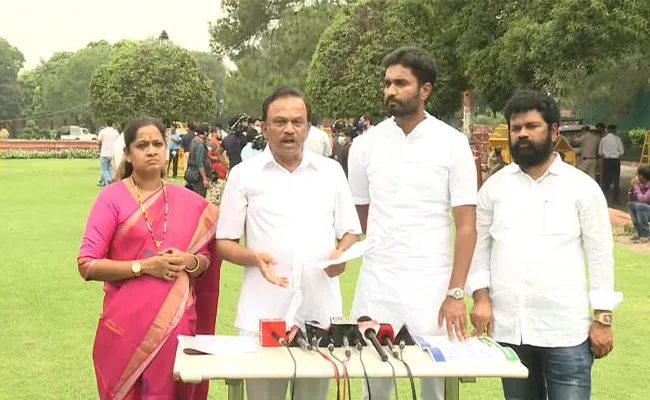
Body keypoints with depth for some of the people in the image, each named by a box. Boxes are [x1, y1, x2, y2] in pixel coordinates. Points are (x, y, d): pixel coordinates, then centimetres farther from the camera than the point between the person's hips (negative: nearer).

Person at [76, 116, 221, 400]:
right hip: (126, 324, -2)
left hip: (176, 323, 3)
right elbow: (87, 265, -8)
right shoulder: (112, 198, -4)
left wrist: (189, 262, -8)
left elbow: (206, 260, 15)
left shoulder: (189, 201, 6)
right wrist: (144, 266, -17)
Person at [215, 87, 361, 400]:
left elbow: (350, 232, 16)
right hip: (265, 312, -1)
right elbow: (224, 243, 6)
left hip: (321, 310, 2)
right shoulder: (244, 175, 5)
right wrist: (255, 258, -14)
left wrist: (341, 253, -6)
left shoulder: (331, 171, 11)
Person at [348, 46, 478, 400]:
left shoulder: (452, 144, -3)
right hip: (375, 287, 2)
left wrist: (456, 293, -10)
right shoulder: (365, 145, 4)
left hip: (432, 287, -2)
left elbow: (466, 225, -4)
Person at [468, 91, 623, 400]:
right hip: (508, 328, 3)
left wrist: (603, 319, -3)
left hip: (566, 330, -3)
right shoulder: (494, 186, 8)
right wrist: (481, 297, -3)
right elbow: (478, 246, 10)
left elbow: (600, 254, 0)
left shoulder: (582, 186, 0)